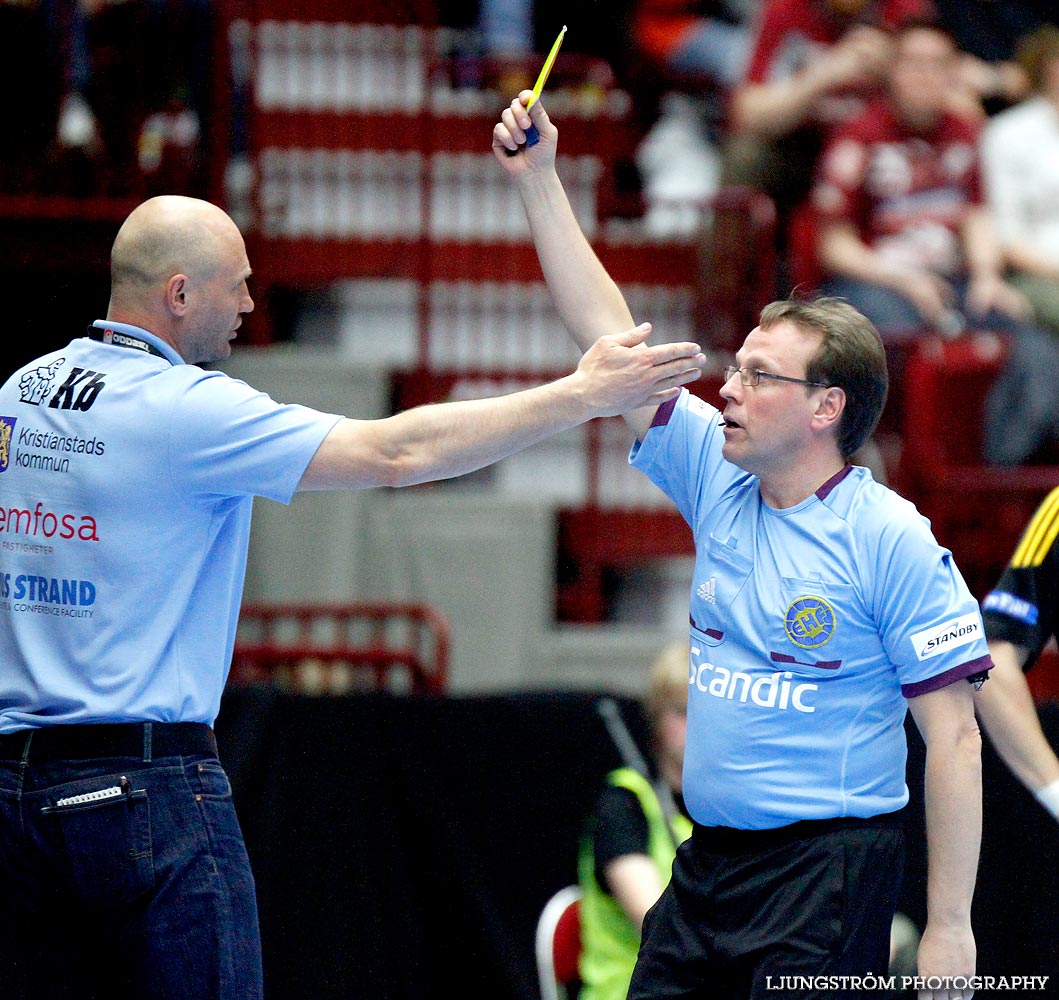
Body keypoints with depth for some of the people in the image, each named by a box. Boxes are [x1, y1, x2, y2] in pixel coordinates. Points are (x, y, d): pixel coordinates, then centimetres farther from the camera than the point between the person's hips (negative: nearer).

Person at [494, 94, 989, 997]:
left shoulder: (892, 540, -10)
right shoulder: (719, 485, 8)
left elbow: (954, 737, -11)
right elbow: (608, 337, 11)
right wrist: (538, 181, 7)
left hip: (828, 867, -7)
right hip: (709, 859, 7)